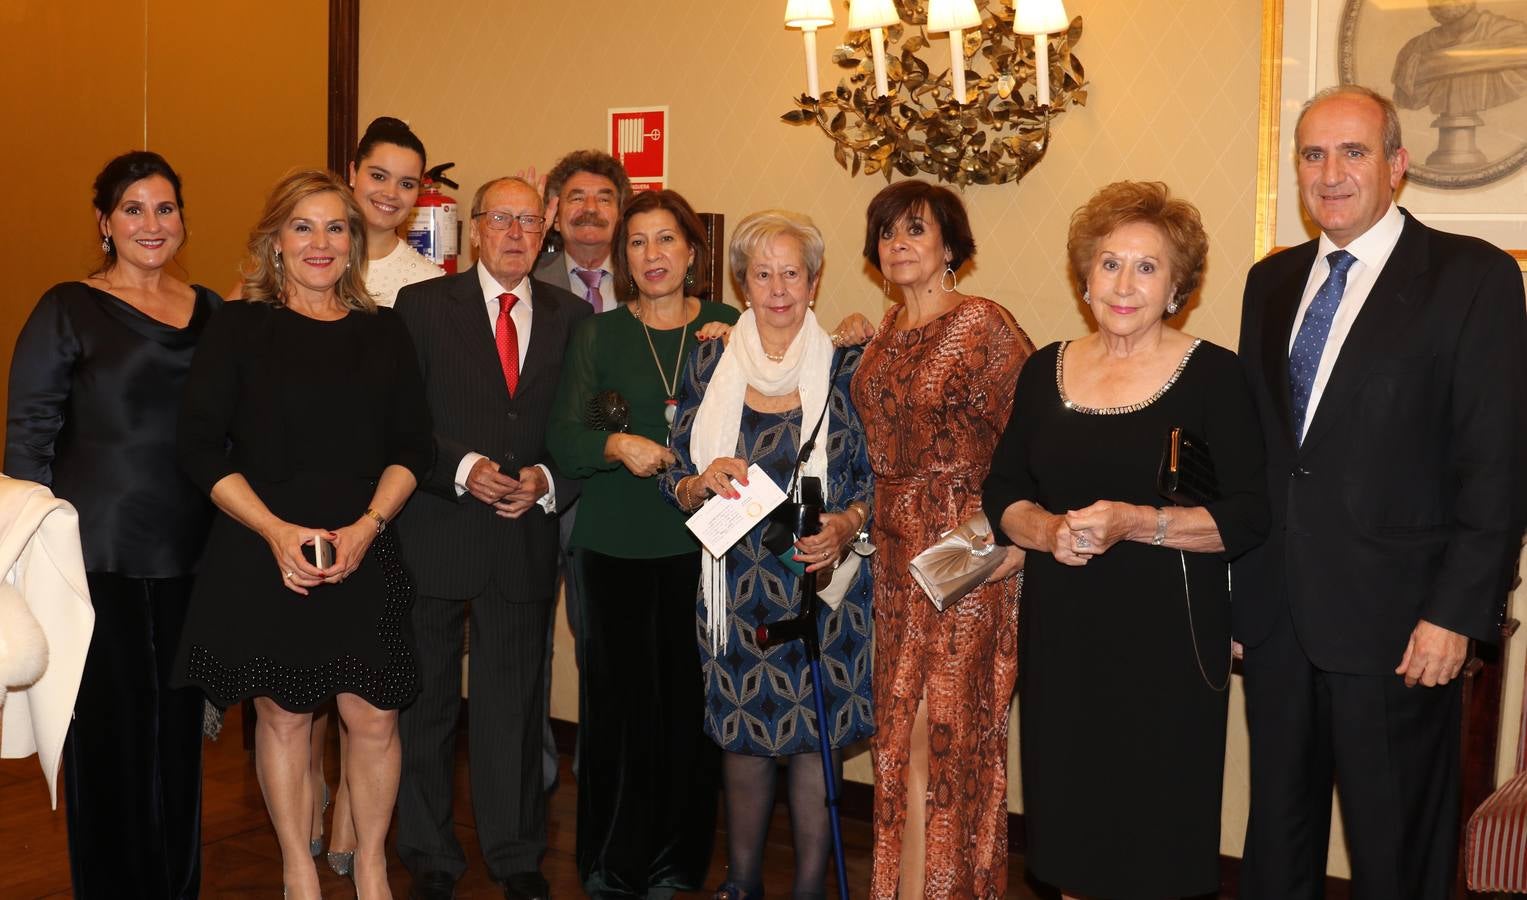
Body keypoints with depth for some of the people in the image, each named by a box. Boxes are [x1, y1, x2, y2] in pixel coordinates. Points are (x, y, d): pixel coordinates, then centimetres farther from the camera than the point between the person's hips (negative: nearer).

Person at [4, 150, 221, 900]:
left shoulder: (214, 312, 11)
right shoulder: (68, 311, -2)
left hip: (190, 556, 4)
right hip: (98, 555, -4)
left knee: (178, 727, 12)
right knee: (110, 730, 3)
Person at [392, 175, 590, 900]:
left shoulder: (571, 316, 7)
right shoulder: (422, 304, 0)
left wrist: (547, 480, -11)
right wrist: (463, 469, -16)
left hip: (526, 538, 2)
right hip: (436, 534, -1)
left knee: (515, 700, 10)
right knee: (427, 703, 11)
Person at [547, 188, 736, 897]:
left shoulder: (729, 328, 7)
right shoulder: (597, 336, 7)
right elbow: (565, 441, 1)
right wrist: (618, 445, -16)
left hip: (700, 542, 0)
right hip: (616, 546, 0)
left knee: (690, 699, 0)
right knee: (620, 698, 0)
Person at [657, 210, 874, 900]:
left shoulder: (847, 366, -1)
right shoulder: (709, 363, 4)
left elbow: (877, 474, 2)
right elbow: (674, 481, 7)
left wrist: (849, 522, -17)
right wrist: (705, 482, -15)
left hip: (823, 580, -1)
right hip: (737, 584, 2)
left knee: (814, 738, 3)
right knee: (743, 735, 8)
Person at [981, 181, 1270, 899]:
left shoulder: (1213, 375, -5)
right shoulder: (1046, 370, 8)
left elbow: (1248, 516, -9)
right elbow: (1001, 491, 10)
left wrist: (1137, 524, -21)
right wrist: (1046, 530, -10)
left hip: (1167, 641, -3)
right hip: (1060, 637, 4)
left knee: (1157, 840, 4)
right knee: (1068, 827, 11)